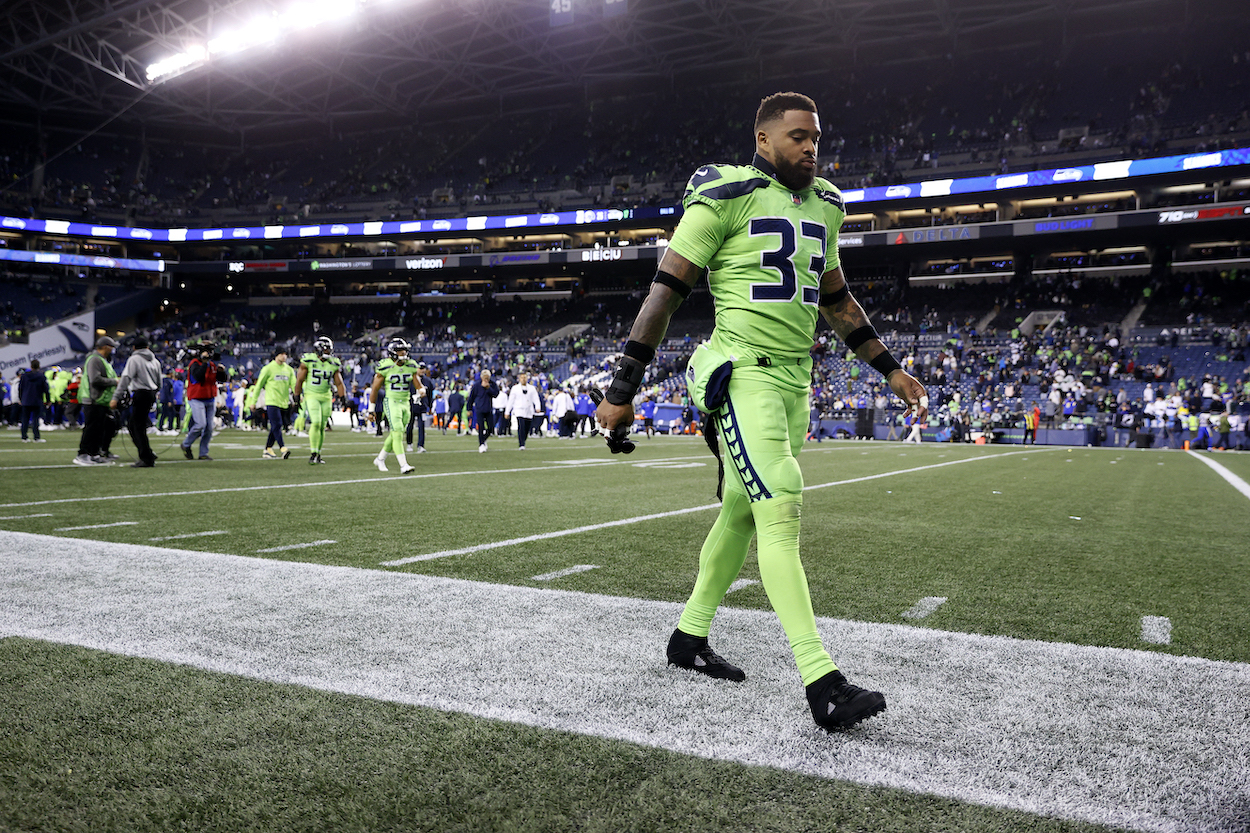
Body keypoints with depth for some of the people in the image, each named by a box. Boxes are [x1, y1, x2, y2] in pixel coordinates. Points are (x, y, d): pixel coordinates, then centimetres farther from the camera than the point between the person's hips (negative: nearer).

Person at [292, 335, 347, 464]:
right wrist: (297, 397, 1)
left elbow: (338, 383, 10)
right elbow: (299, 380, 0)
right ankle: (313, 453, -11)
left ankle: (318, 454, 17)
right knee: (316, 423, -18)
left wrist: (343, 397, 0)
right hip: (312, 396, -4)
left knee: (322, 426, 6)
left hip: (326, 397, 4)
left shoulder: (333, 364, 4)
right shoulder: (308, 360, -7)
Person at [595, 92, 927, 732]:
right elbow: (666, 292, -8)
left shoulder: (822, 206, 16)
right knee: (781, 514, -15)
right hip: (745, 374, -8)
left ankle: (689, 638, 29)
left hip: (795, 382, 8)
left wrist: (890, 371, 24)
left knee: (742, 513, 13)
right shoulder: (727, 197, -7)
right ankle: (822, 686, -13)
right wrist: (622, 389, -10)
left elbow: (836, 301, 25)